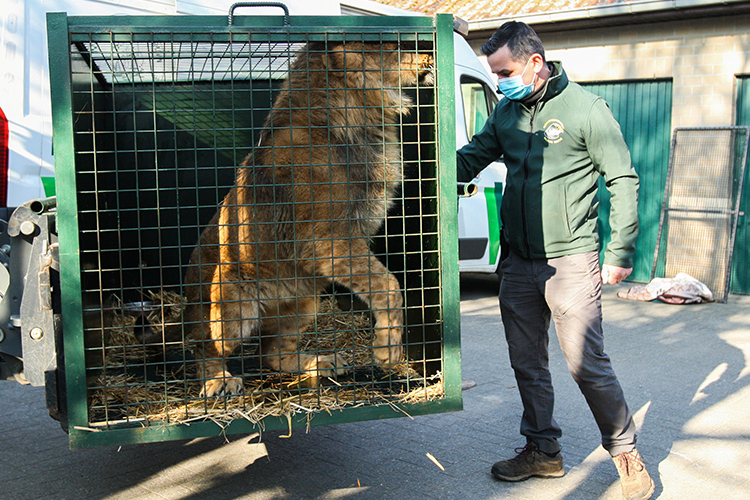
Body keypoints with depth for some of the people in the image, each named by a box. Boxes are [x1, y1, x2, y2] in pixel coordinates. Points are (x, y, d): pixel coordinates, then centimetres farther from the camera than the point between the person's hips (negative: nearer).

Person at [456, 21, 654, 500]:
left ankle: (626, 452, 16)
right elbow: (469, 160, 15)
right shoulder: (506, 112, 9)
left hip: (571, 262, -6)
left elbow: (624, 181, -6)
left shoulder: (585, 108, -8)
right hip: (519, 263, 6)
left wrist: (620, 253, -8)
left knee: (587, 364, -4)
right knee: (527, 363, 13)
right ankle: (543, 451, 29)